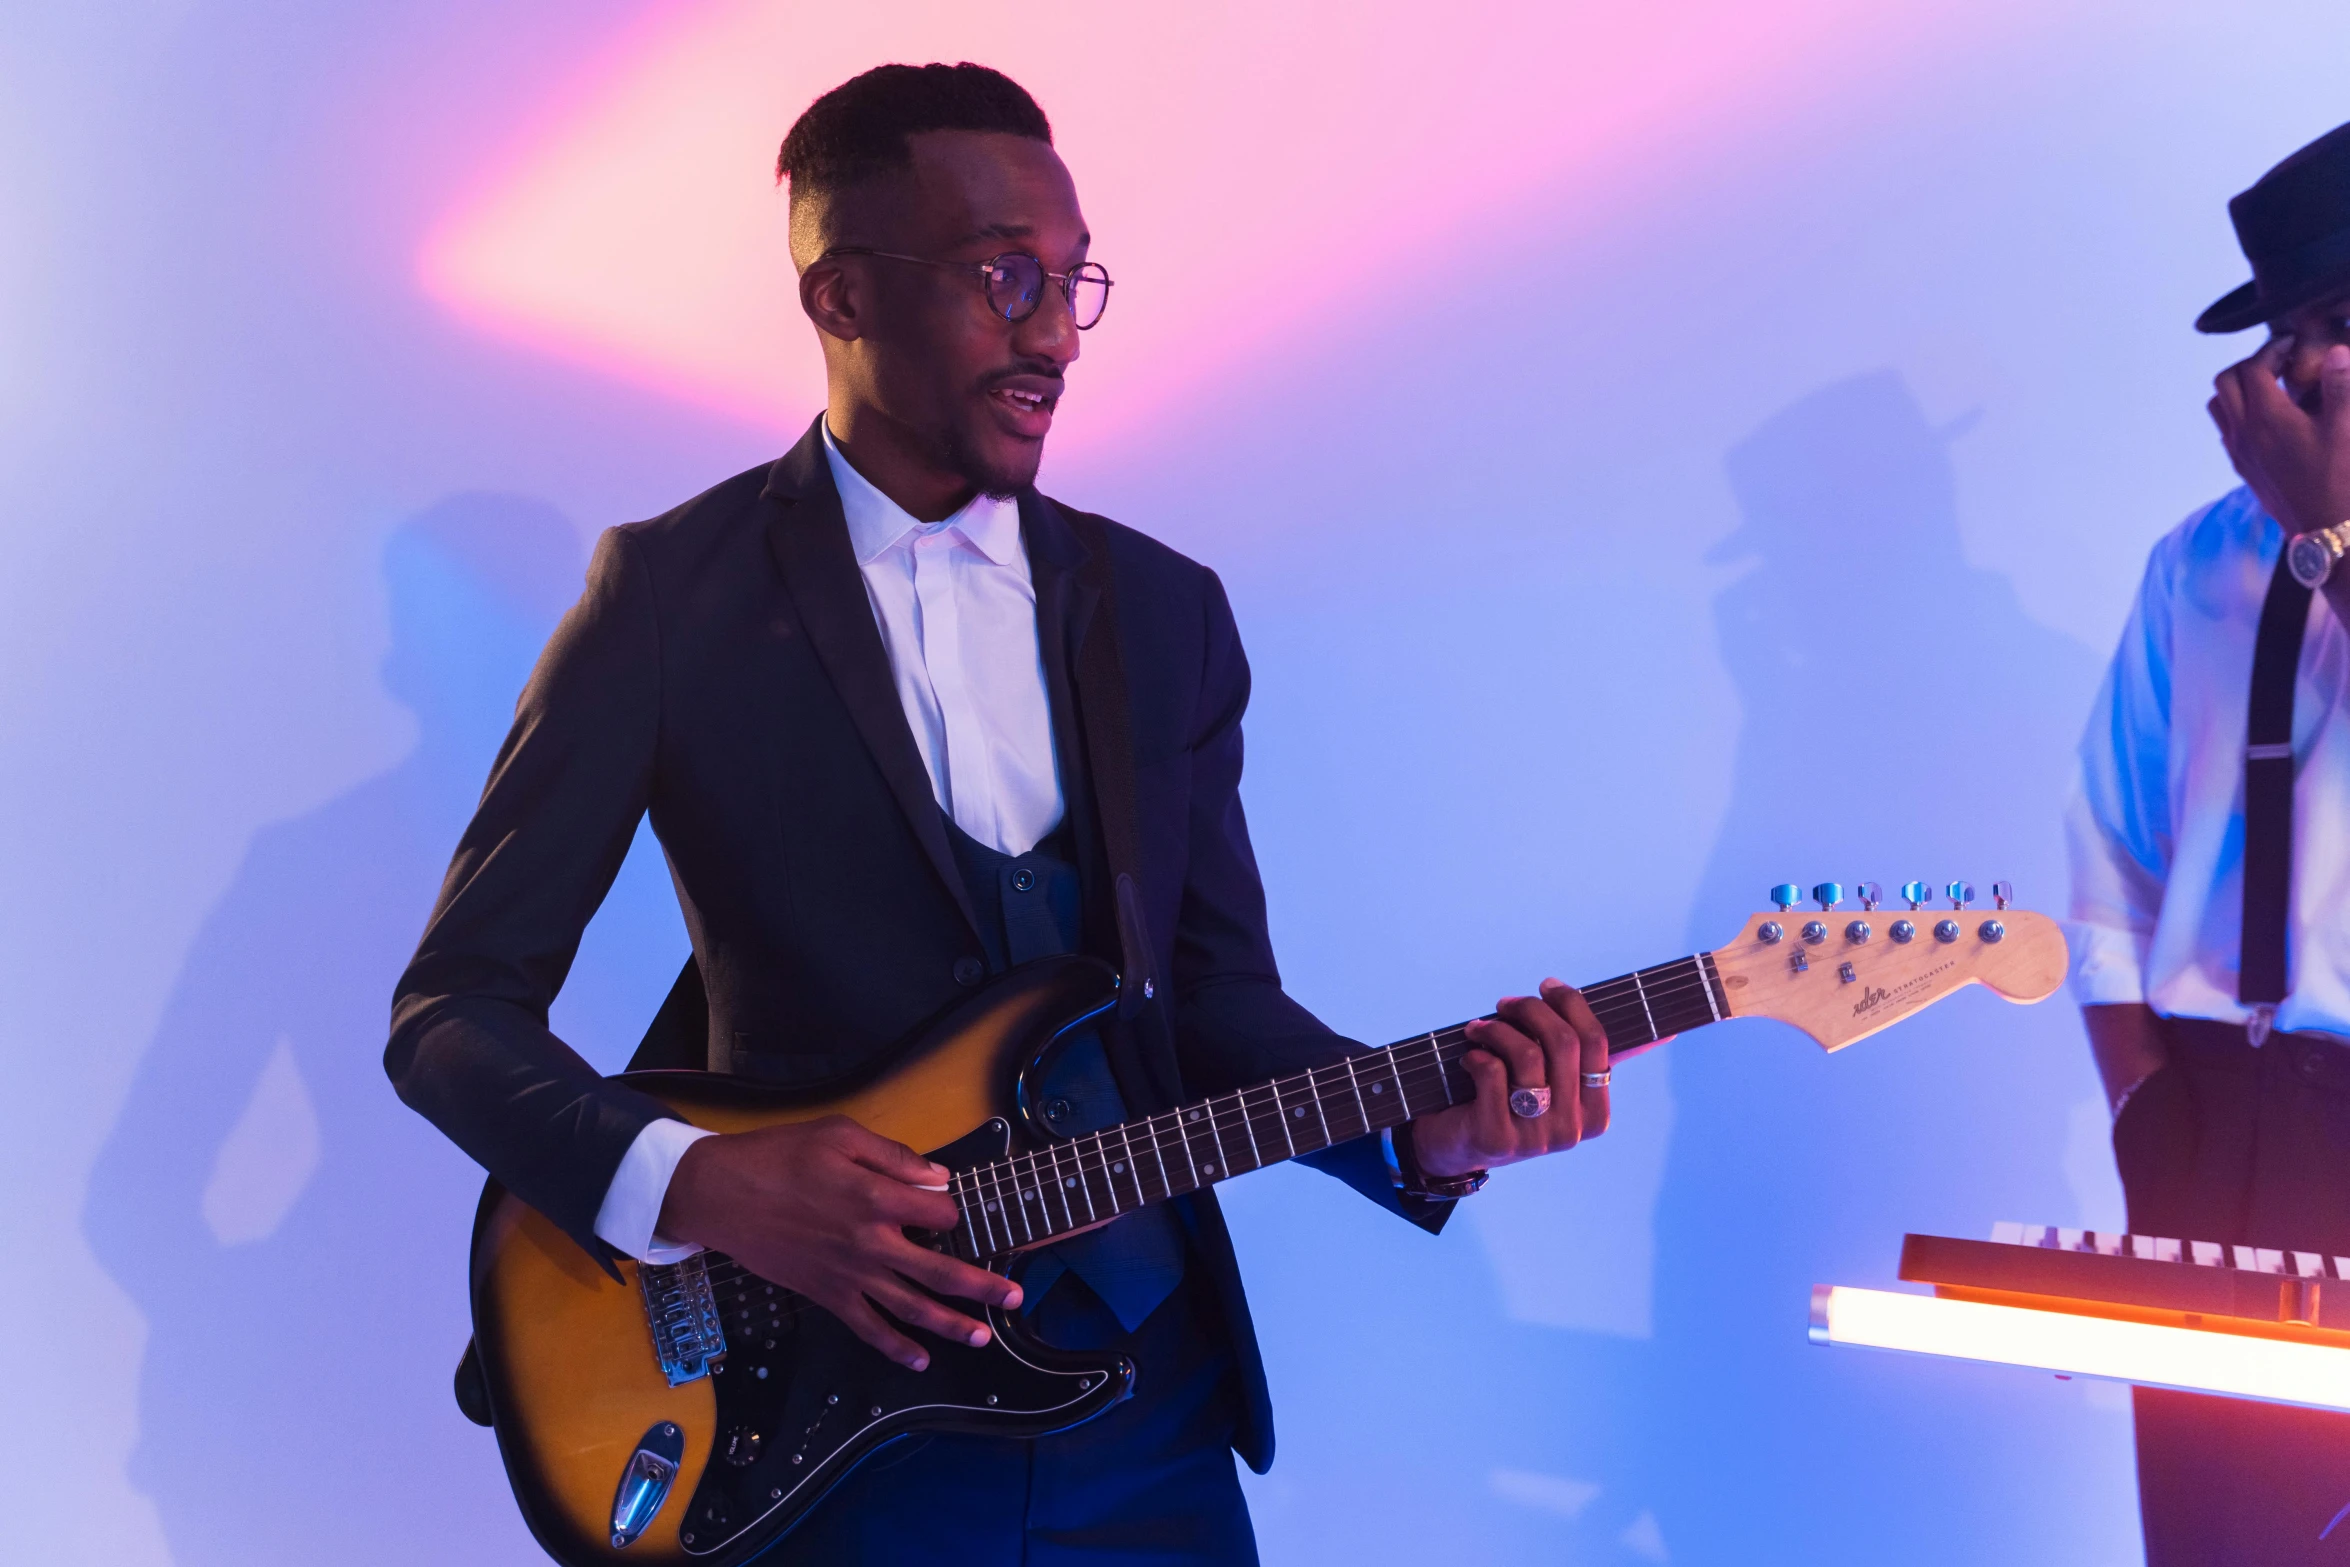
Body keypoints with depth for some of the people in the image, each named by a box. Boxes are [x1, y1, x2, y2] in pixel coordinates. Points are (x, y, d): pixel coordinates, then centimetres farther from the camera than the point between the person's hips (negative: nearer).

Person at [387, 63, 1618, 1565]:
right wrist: (692, 1181, -21)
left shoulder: (1164, 607, 7)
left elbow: (1218, 996, 7)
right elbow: (454, 1007, -6)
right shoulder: (673, 590, -6)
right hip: (815, 1401, -3)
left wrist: (1423, 1132, -10)